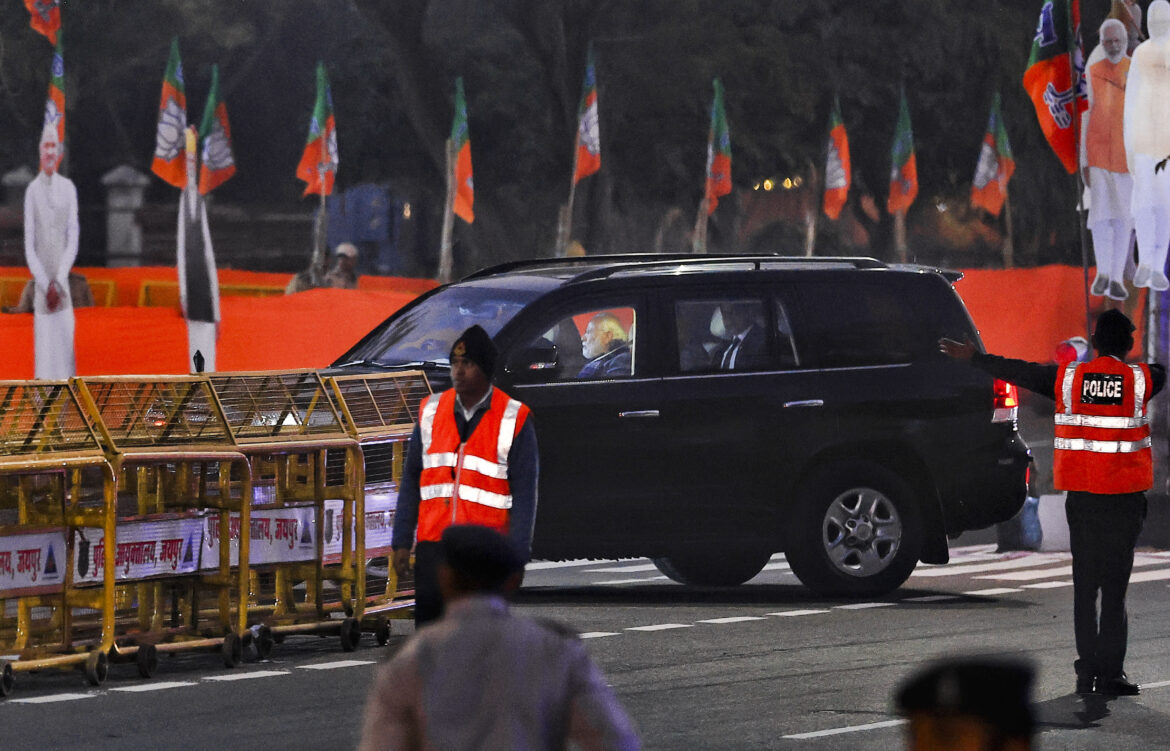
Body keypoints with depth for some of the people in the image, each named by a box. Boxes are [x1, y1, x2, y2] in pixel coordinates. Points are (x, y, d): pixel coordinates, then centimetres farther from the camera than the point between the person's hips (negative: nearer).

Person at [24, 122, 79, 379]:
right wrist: (45, 285, -9)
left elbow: (73, 240, 2)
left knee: (65, 349, 0)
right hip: (41, 292, -1)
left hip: (63, 290, 1)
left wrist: (58, 282, -7)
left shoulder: (68, 188, 3)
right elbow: (29, 245, 0)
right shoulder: (32, 191, 0)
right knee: (45, 355, -1)